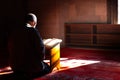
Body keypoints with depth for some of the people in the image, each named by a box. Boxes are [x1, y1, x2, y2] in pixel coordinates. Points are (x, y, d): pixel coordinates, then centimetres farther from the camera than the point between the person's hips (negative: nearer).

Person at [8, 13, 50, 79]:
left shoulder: (15, 32, 1)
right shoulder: (33, 31, -15)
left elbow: (11, 49, 8)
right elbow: (40, 48, -18)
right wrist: (41, 58, 2)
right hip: (32, 66, -7)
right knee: (47, 68, 22)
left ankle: (25, 74, 14)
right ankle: (30, 74, 5)